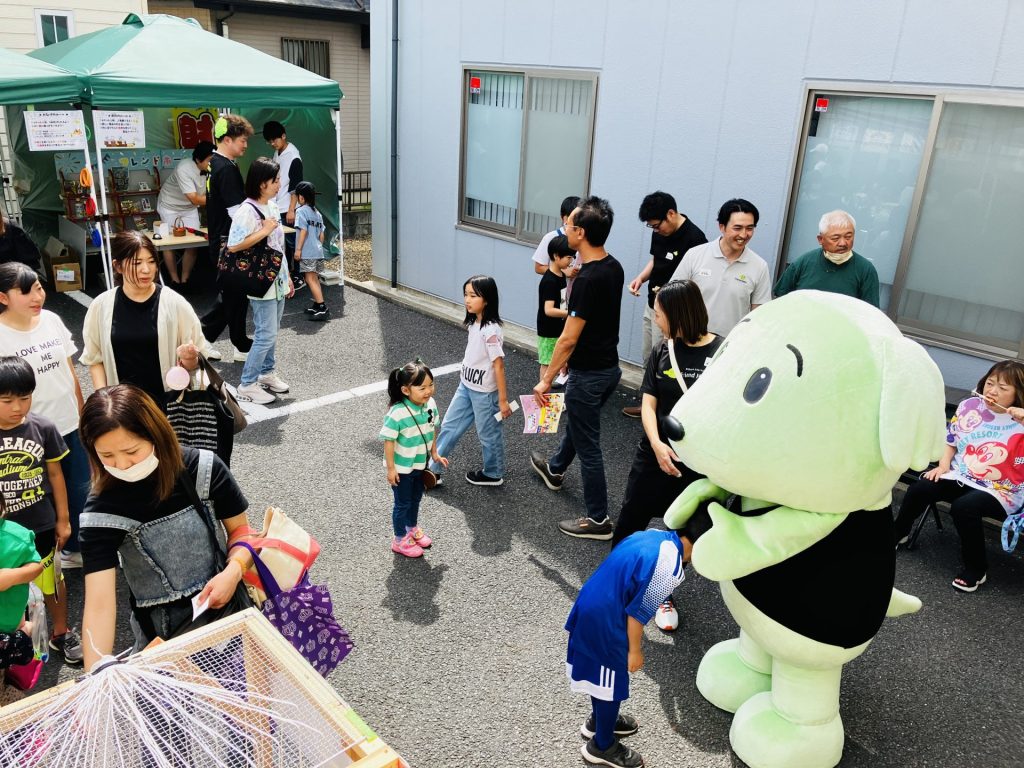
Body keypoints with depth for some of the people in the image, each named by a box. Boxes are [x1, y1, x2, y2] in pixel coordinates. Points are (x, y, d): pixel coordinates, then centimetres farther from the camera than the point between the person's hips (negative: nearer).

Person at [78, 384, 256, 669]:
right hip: (161, 631, -1)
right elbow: (99, 604, -23)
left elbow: (240, 529, -3)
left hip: (223, 604, 2)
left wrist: (233, 571, -22)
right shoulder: (101, 511, -18)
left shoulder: (203, 469, -15)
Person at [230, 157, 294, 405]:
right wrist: (264, 231, -20)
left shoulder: (272, 206, 10)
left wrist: (287, 277, 18)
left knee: (272, 332, 15)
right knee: (266, 334, -6)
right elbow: (233, 246, -23)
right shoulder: (247, 210, -17)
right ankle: (247, 385, 4)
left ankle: (267, 373, 30)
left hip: (277, 280, 8)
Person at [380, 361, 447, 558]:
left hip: (421, 463, 6)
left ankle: (412, 528, 51)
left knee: (416, 498, 26)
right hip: (402, 468, -6)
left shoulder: (430, 404, -12)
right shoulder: (397, 413, -32)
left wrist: (434, 453, 11)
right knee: (403, 503, 12)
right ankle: (400, 540, 34)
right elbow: (389, 441, -23)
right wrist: (390, 468, -18)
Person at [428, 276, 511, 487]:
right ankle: (433, 469, 24)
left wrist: (503, 400, -19)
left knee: (488, 433, 10)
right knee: (450, 426, 14)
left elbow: (498, 366, -22)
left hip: (485, 392, -9)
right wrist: (466, 382, 19)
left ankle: (493, 474, 30)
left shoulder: (491, 330, -24)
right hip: (466, 386, 9)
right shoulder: (474, 324, 1)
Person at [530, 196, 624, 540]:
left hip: (588, 374, -10)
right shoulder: (614, 267, 1)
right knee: (576, 422, 31)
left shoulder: (588, 279, -27)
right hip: (609, 366, 10)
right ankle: (555, 469, 57)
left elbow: (569, 339, -23)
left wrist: (546, 379, -15)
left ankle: (598, 520, 16)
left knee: (588, 445, 4)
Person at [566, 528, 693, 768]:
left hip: (588, 607, 9)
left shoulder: (651, 535, 3)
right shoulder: (669, 568, -23)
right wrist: (635, 650, -3)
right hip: (605, 623, -9)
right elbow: (638, 612, -18)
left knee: (600, 674, 29)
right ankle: (602, 746, 33)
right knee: (612, 684, 13)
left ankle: (599, 721, 51)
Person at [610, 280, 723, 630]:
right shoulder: (662, 350, -2)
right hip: (655, 455, 3)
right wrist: (656, 444, -19)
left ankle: (663, 594, 36)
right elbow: (648, 403, -3)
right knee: (629, 522, 11)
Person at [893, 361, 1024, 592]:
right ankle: (898, 532, 15)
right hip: (960, 475, 5)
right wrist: (943, 464, -1)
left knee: (963, 507, -32)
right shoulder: (969, 406, 2)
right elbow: (950, 440, 13)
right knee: (919, 489, -14)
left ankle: (976, 568, -10)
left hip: (999, 490, -5)